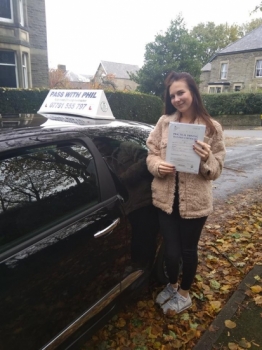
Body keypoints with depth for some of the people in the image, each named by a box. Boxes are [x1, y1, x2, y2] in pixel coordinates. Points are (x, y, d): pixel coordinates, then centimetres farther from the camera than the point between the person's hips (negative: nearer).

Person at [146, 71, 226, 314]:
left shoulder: (212, 128, -5)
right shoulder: (164, 122, 0)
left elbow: (216, 170, -4)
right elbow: (151, 155, 4)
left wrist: (206, 160, -26)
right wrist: (158, 166, -18)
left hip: (195, 201, -1)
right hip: (166, 198, 2)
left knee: (188, 250, 15)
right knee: (171, 250, 10)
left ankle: (184, 293, 44)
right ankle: (172, 285, 45)